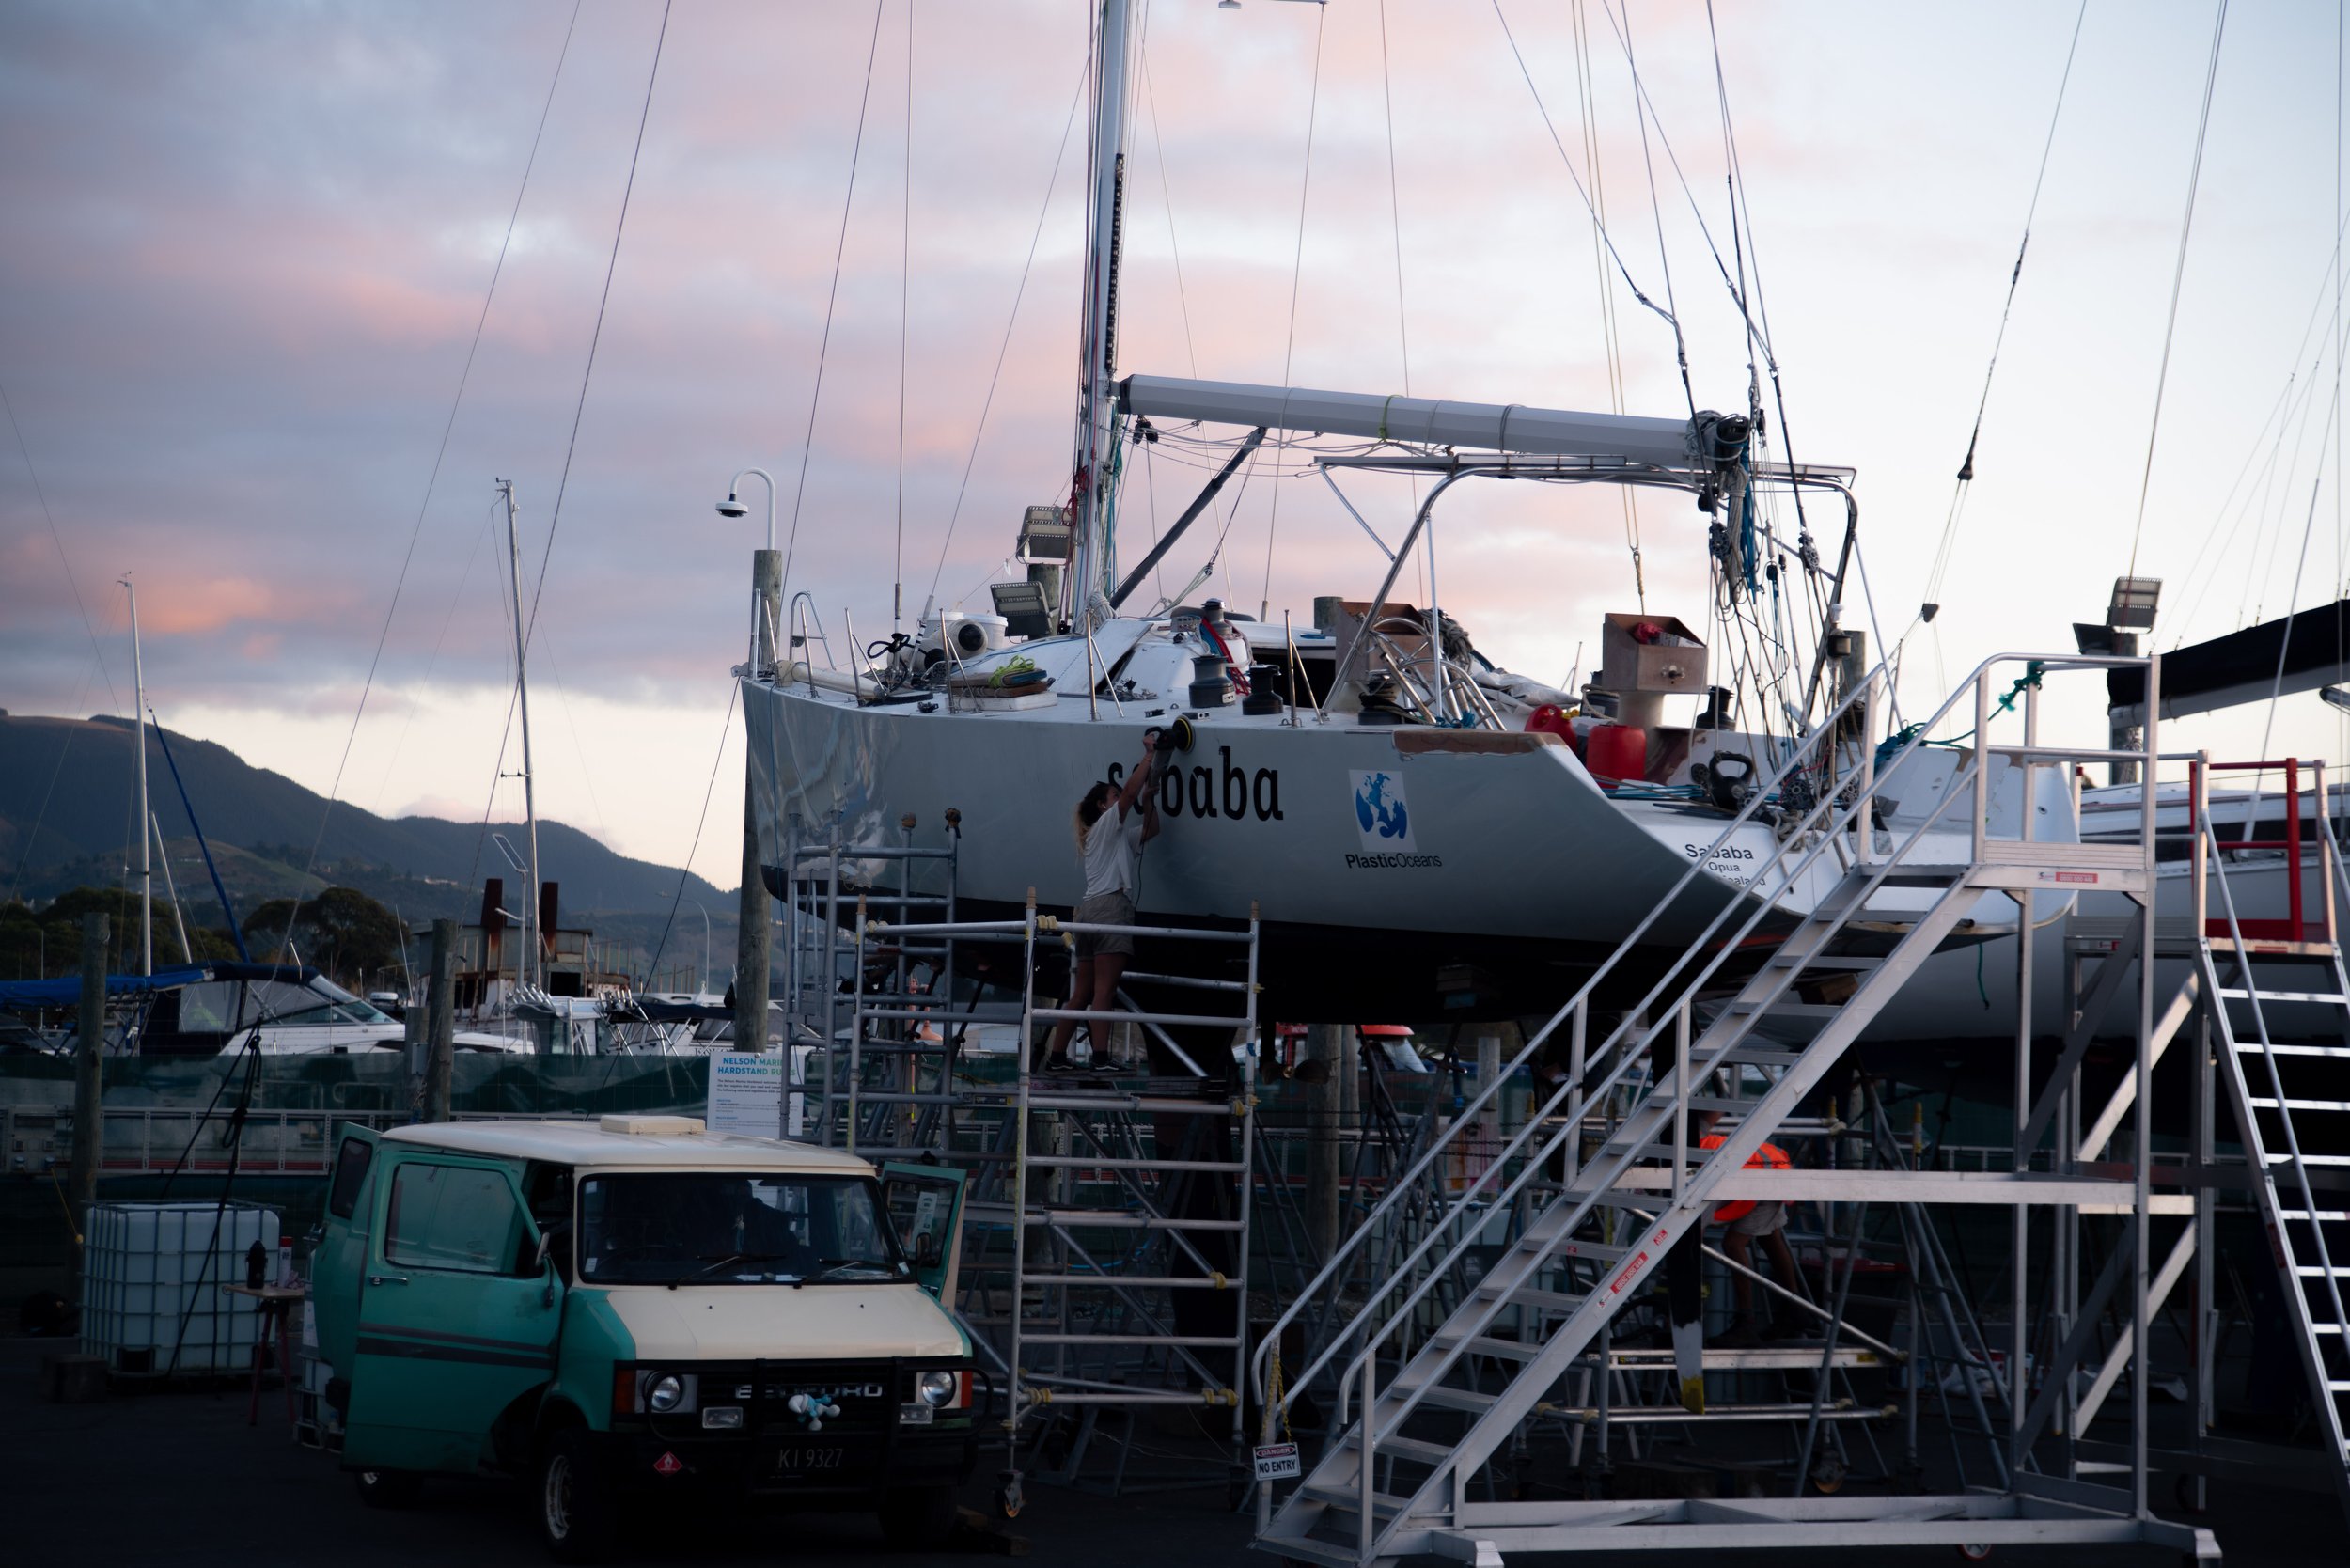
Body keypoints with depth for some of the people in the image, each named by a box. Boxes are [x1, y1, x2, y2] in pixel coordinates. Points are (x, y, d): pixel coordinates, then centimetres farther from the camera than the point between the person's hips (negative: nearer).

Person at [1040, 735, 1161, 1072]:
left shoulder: (1120, 836, 30)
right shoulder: (1106, 825, 6)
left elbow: (1150, 830, 33)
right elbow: (1129, 792, -6)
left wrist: (1149, 799, 19)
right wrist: (1149, 754, 0)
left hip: (1089, 909, 9)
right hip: (1110, 905, -9)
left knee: (1082, 994, 8)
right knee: (1103, 992, -15)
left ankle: (1056, 1057, 6)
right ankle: (1101, 1058, -22)